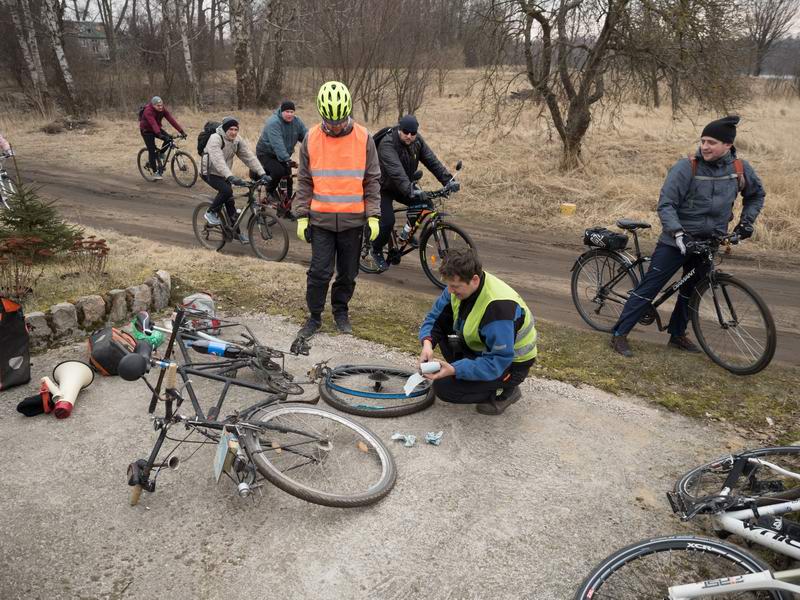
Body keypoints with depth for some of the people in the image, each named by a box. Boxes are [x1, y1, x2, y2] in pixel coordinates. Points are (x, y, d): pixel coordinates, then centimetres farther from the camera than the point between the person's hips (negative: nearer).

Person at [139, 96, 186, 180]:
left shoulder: (163, 109, -13)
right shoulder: (148, 111, -29)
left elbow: (171, 120, -22)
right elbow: (153, 123, -43)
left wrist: (181, 131, -31)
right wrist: (159, 134, -58)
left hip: (157, 129, 5)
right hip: (146, 130, -5)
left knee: (168, 138, -20)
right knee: (152, 150, -10)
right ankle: (155, 172, 1)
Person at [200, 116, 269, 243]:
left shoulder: (238, 141, -4)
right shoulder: (215, 139, -25)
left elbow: (249, 157, -10)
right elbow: (218, 161, -38)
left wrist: (262, 173, -23)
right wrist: (230, 177, -51)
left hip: (222, 174, 6)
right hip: (209, 172, -6)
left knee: (230, 202, 3)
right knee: (226, 190, -29)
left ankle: (236, 231, 14)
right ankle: (211, 213, -8)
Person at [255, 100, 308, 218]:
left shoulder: (297, 122, -4)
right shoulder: (273, 123, -24)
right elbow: (278, 144, -35)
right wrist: (287, 160, -45)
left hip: (283, 156, 6)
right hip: (266, 154, -6)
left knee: (288, 180, 0)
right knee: (278, 171, -30)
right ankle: (269, 192, 0)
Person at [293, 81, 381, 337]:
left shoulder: (364, 138, -2)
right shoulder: (311, 138, 0)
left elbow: (372, 180, 3)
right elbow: (304, 181, 5)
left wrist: (373, 216, -3)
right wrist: (302, 216, 0)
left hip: (353, 219, 1)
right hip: (321, 218, 0)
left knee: (348, 272, 10)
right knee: (319, 271, -1)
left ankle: (341, 310, 31)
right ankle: (314, 316, 16)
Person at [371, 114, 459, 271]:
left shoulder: (417, 141, -7)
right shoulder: (387, 143, -28)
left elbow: (432, 161, -12)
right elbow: (395, 170, -42)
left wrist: (448, 180, -26)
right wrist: (410, 190, -56)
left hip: (405, 186, 6)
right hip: (385, 188, -6)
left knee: (425, 205, -12)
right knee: (388, 222, -19)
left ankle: (407, 232, 13)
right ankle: (376, 251, 9)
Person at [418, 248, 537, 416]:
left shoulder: (499, 307, -37)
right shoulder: (460, 285, -13)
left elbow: (499, 362, -34)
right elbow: (434, 317, -3)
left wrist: (454, 369, -38)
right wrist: (427, 342, -24)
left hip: (510, 363, -8)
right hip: (484, 348, 8)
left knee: (444, 387, -18)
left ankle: (507, 390, 0)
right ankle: (464, 372, 6)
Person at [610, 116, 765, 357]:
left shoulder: (740, 168, -1)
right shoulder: (686, 168, -16)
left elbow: (756, 194, 19)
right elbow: (666, 204, -18)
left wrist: (746, 221, 9)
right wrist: (678, 232, -29)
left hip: (708, 243, 5)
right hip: (677, 241, -5)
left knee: (692, 290, 15)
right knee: (649, 287, -6)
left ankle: (677, 335, 31)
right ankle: (620, 334, -1)